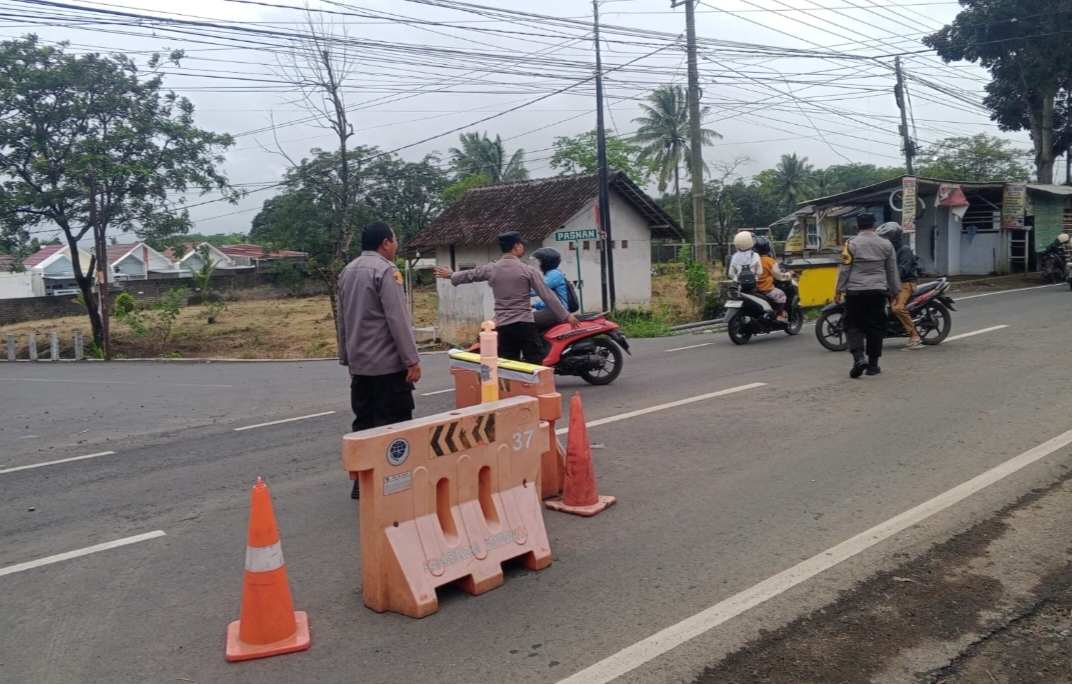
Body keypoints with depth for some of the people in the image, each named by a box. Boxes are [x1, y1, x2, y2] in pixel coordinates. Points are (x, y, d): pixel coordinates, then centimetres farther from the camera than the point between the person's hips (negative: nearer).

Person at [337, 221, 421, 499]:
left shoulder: (347, 272, 13)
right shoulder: (385, 270, -13)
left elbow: (343, 320, 17)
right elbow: (398, 318, -19)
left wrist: (346, 358, 23)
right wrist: (412, 359, -17)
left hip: (359, 363, 8)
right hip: (388, 363, -8)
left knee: (364, 424, 12)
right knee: (393, 426, -3)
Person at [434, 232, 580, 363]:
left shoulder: (491, 269, 4)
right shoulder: (527, 269, -6)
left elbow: (469, 275, 22)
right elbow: (546, 295, -6)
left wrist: (451, 275, 43)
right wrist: (566, 315, -1)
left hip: (502, 326, 4)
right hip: (524, 324, -4)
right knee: (536, 364, -1)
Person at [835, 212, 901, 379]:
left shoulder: (852, 244, -6)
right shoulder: (886, 244, 6)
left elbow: (844, 269, -7)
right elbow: (892, 270, 11)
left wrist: (839, 290, 0)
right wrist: (895, 290, 20)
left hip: (856, 291, -3)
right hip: (878, 291, 3)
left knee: (853, 325, 5)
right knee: (876, 327, 8)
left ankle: (859, 357, -16)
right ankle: (873, 365, 11)